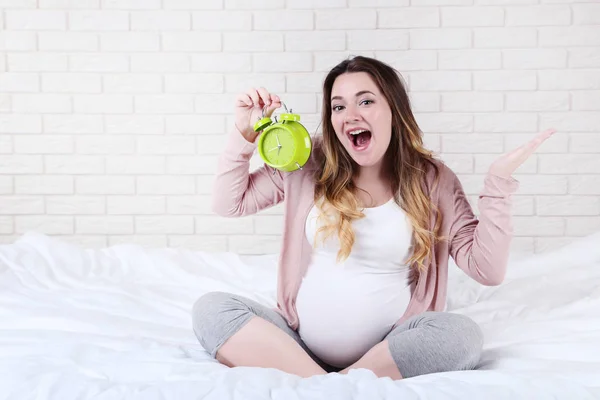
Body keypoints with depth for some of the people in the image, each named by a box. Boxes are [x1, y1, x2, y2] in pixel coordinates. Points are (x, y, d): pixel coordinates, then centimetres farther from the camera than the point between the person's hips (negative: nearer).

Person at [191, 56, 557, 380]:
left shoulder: (432, 181, 1)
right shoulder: (308, 167, 4)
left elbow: (488, 270, -5)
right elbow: (229, 203, 10)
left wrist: (498, 182, -13)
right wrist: (245, 134, -2)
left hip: (385, 353, -1)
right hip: (298, 343, 2)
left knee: (462, 334, -29)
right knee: (211, 308, -19)